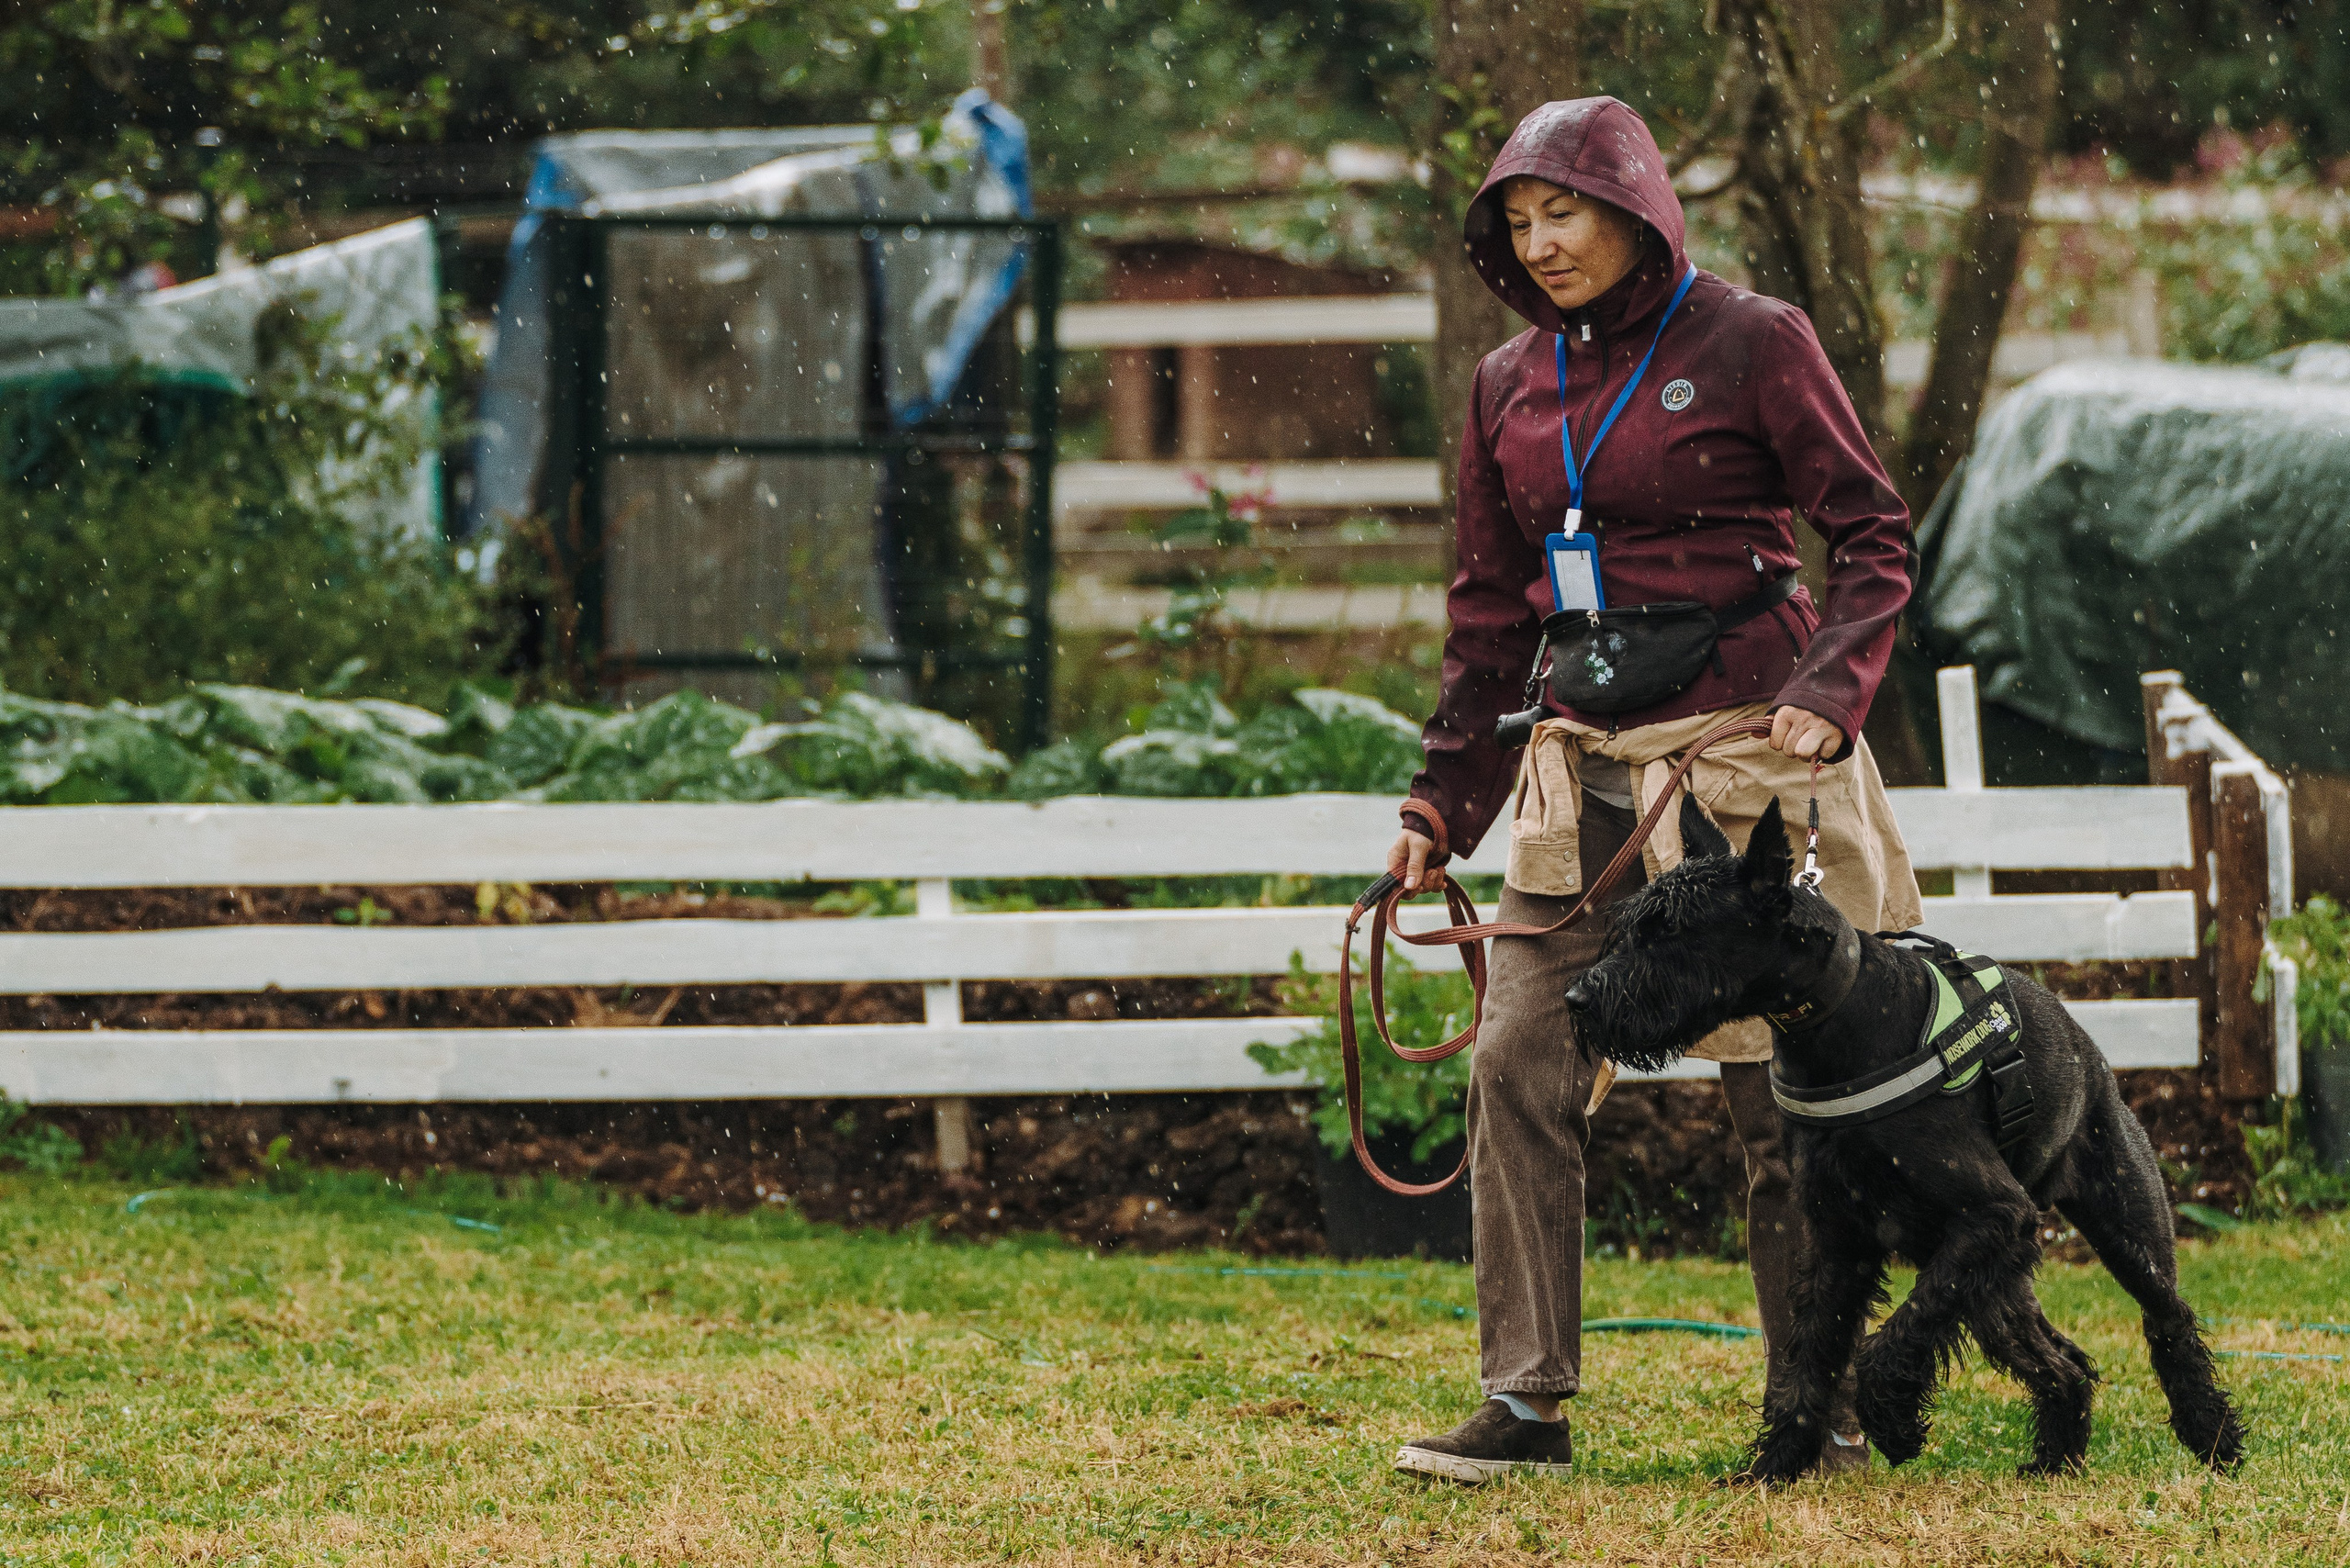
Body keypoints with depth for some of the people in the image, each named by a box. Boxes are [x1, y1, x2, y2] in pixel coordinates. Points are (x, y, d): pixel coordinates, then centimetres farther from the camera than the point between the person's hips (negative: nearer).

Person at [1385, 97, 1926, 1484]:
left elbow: (1875, 536, -4)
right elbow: (1491, 608, 18)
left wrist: (1829, 693, -18)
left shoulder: (1750, 342, -4)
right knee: (1521, 1064, -5)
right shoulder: (1512, 384, 11)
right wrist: (1444, 802, 15)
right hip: (1584, 758, 5)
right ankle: (1528, 1404, -1)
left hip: (1743, 743, -5)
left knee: (1776, 1082, -1)